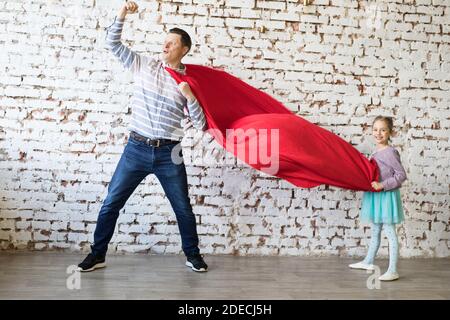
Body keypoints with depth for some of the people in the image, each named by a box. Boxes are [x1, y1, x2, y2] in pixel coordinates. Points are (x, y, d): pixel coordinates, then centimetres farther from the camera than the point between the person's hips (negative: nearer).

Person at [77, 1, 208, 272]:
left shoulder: (190, 81, 3)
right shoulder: (145, 65, 5)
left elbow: (200, 123, -1)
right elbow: (113, 44, 6)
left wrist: (189, 96, -15)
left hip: (169, 153, 0)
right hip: (137, 148, 1)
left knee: (183, 208, 10)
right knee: (111, 204, 5)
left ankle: (193, 255, 29)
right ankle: (97, 255, 22)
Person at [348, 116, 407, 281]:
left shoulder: (390, 152, -16)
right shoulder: (376, 152, 9)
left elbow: (401, 175, -19)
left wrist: (383, 185, -22)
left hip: (387, 197, -9)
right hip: (375, 196, 9)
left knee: (390, 233, -2)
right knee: (375, 232, 21)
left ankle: (393, 271, 5)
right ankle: (368, 262, 35)